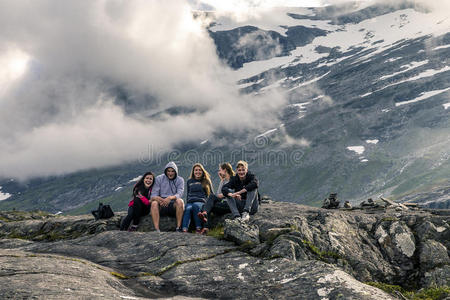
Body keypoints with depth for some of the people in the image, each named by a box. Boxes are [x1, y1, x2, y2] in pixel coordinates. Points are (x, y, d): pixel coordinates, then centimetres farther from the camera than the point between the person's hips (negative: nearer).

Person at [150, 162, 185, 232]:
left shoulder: (180, 180, 5)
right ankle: (157, 229, -39)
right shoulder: (159, 179, 5)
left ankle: (178, 228, -32)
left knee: (180, 201, -31)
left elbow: (179, 194, -12)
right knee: (154, 203, -30)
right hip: (161, 206, 1)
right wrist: (158, 199, -28)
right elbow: (153, 195, -3)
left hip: (174, 205, 0)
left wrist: (170, 197, -34)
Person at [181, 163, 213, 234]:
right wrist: (187, 202, 15)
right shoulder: (189, 181, 26)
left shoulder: (206, 181, 19)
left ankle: (198, 228, -43)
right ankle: (184, 229, -54)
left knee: (195, 206, -39)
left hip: (201, 201, -2)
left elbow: (211, 194, 19)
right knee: (188, 209, -35)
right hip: (190, 201, 2)